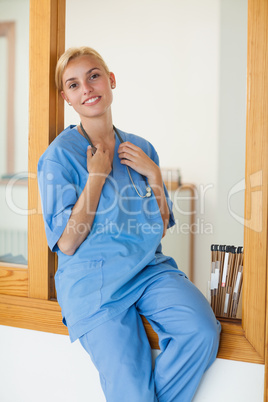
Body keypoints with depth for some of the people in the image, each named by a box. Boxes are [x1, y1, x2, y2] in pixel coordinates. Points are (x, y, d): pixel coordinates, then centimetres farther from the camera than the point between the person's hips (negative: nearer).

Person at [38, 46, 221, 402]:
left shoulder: (141, 149, 10)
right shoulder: (59, 155, -4)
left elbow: (160, 229, 11)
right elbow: (67, 243, -11)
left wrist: (153, 174, -3)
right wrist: (97, 175, -12)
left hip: (150, 269, 4)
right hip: (94, 282, -4)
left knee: (202, 331, -24)